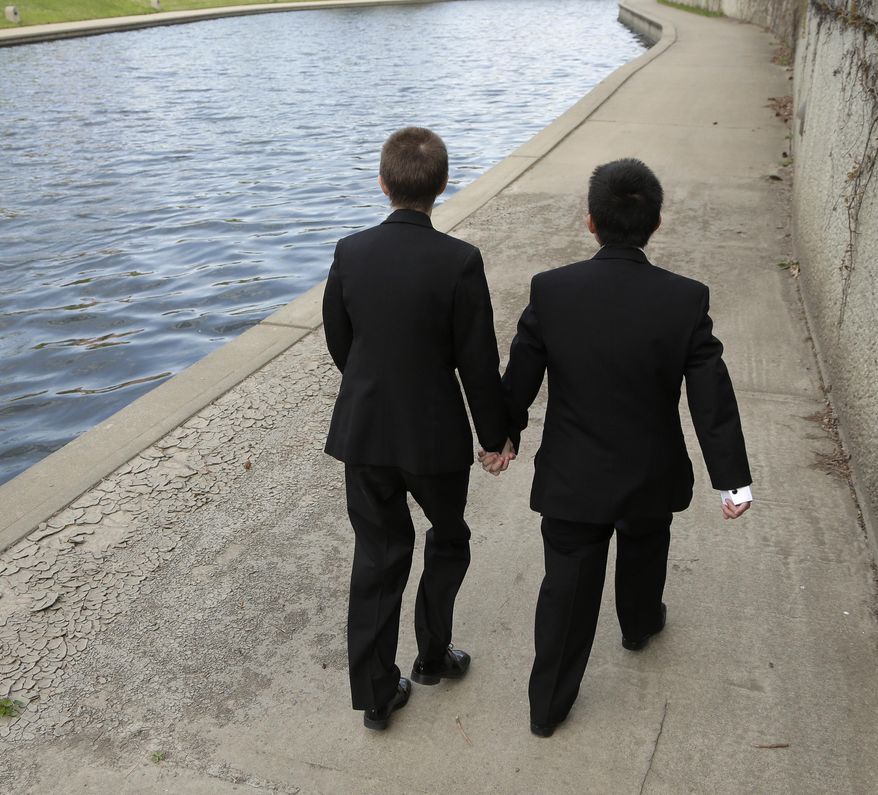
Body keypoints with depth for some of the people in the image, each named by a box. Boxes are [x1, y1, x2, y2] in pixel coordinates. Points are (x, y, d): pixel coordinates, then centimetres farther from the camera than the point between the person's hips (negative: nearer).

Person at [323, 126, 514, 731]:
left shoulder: (351, 252, -8)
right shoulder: (460, 262, -19)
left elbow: (338, 342, 4)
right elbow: (478, 361, -14)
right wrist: (495, 432, 1)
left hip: (364, 430, 3)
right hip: (435, 435, -3)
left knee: (379, 556, 15)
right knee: (448, 540, 24)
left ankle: (376, 693, 24)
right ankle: (433, 655, 38)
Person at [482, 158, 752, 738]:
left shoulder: (551, 291, -18)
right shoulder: (686, 300, -19)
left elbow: (519, 379, -7)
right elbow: (713, 399, -13)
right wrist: (734, 480, -1)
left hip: (572, 478, 0)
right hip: (652, 477, 1)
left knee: (567, 587, 13)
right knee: (643, 556, 30)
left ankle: (548, 705, 25)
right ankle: (640, 625, 58)